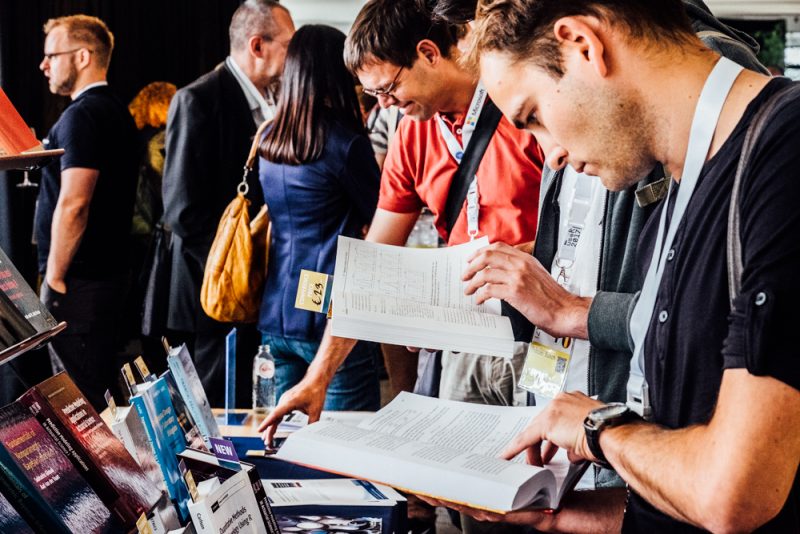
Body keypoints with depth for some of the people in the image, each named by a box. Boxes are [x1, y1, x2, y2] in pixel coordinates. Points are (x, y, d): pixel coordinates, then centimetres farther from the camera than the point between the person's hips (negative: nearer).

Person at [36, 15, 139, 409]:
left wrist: (54, 276, -14)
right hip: (109, 270, 10)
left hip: (78, 277, -10)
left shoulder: (82, 115, -15)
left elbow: (73, 203, -23)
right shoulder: (117, 111, 14)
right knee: (100, 388, 16)